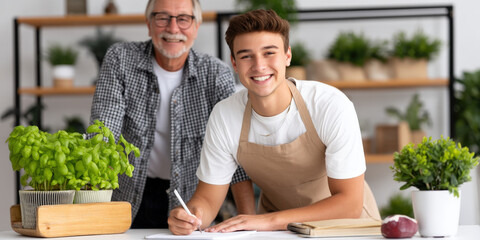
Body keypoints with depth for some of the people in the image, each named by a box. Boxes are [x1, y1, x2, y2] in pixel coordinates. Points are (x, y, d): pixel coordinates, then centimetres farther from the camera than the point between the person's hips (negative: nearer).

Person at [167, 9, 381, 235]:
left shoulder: (332, 106, -22)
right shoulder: (223, 116, -12)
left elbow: (349, 204, -22)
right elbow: (208, 197, -4)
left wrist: (270, 220, -32)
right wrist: (191, 215, -27)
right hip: (275, 231, 2)